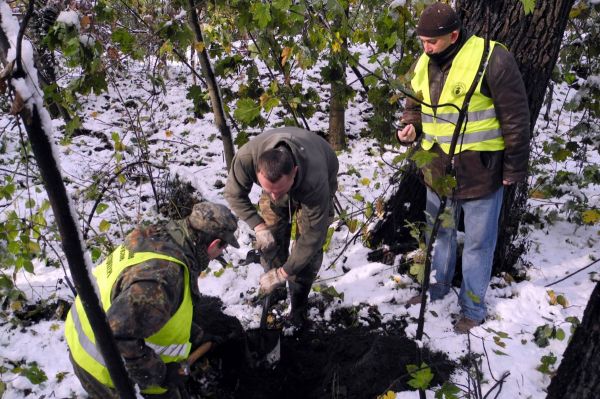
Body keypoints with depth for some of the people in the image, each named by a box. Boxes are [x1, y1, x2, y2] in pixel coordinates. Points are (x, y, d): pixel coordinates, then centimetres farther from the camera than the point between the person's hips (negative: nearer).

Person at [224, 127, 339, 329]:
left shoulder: (316, 182, -46)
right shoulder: (246, 158, -41)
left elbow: (313, 236, -33)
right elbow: (234, 194, -19)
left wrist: (283, 273, -27)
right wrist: (259, 226, -30)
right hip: (276, 178, 3)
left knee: (310, 247, -9)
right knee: (270, 240, -2)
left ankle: (299, 306, 13)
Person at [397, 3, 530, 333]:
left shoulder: (491, 58, -18)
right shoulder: (423, 64, 3)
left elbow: (515, 118, -13)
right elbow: (415, 105, 17)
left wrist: (514, 168, -11)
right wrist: (409, 127, -5)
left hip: (479, 172, -6)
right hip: (437, 170, 6)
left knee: (478, 243, 9)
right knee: (440, 233, 22)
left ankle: (473, 309, 25)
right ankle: (437, 289, 42)